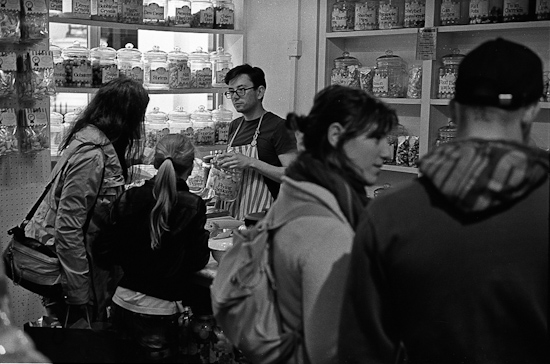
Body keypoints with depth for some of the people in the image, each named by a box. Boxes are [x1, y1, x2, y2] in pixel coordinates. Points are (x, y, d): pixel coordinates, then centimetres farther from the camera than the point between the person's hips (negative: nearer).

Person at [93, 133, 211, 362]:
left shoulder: (128, 199, -4)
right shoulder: (193, 206, -14)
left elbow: (103, 255, -2)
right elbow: (198, 262, -8)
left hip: (123, 303, 4)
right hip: (159, 312, -4)